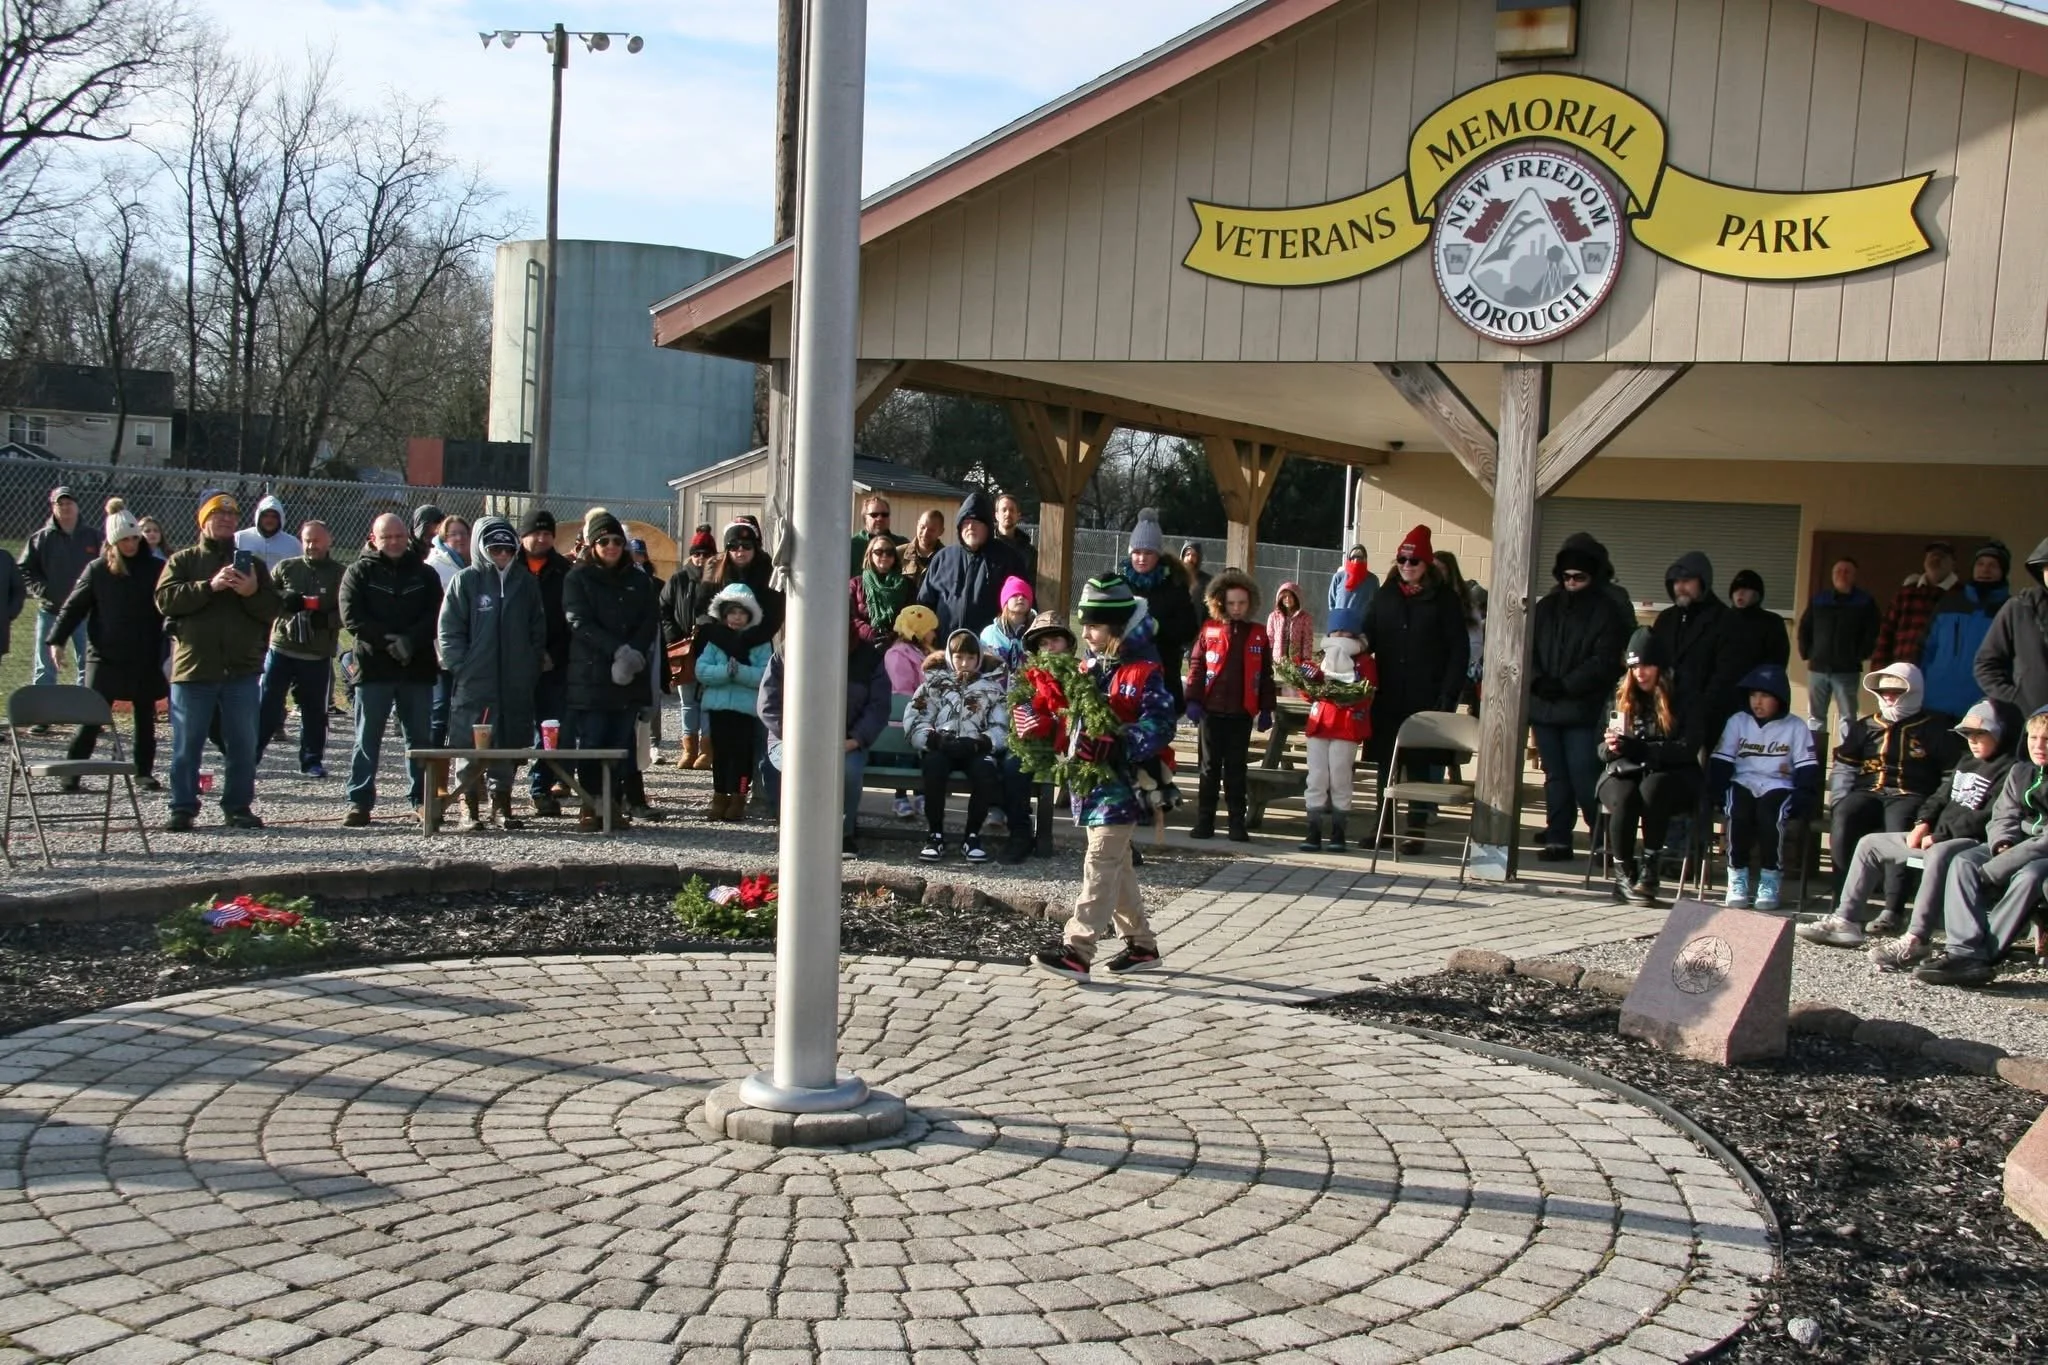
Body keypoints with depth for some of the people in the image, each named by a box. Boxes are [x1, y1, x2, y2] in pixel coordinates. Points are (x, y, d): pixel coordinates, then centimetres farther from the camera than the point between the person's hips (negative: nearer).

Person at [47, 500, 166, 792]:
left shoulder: (156, 569, 1)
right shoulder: (97, 570, 1)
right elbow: (73, 607, 5)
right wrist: (57, 639, -2)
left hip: (145, 659, 1)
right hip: (105, 657, -1)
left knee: (146, 717, 8)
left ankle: (145, 772, 18)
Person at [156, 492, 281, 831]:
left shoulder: (251, 563, 14)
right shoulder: (183, 561, 8)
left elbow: (273, 609, 6)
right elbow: (166, 600, -9)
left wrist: (252, 593, -15)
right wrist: (209, 586, -19)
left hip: (242, 670, 2)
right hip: (193, 667, -2)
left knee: (243, 745, 5)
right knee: (186, 745, 3)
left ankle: (239, 807, 14)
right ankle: (183, 808, 11)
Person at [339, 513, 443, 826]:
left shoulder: (425, 574, 12)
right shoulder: (359, 573, 6)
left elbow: (435, 617, 2)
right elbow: (352, 618, -6)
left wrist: (410, 640, -15)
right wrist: (389, 641, -15)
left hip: (417, 669, 2)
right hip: (373, 668, -2)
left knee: (420, 738, 5)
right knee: (367, 739, 1)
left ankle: (421, 799, 13)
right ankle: (359, 801, 4)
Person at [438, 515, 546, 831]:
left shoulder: (527, 582, 10)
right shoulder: (466, 581, 1)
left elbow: (538, 630, 14)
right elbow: (447, 630, 0)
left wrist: (532, 667, 5)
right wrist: (461, 667, -8)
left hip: (517, 685, 3)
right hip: (474, 684, -3)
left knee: (510, 745, 6)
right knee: (471, 746, -2)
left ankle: (502, 802, 16)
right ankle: (469, 805, 7)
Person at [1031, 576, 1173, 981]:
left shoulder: (1144, 673, -11)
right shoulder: (1088, 670, 13)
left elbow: (1160, 726, -20)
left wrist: (1115, 746, -29)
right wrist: (1044, 726, -4)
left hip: (1120, 784, -8)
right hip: (1091, 782, 8)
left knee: (1100, 864, -11)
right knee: (1117, 864, 14)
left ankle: (1076, 950, -14)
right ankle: (1141, 944, 25)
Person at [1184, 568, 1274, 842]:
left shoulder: (1258, 634, 5)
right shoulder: (1209, 630, 2)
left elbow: (1265, 674, 7)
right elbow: (1196, 666, 2)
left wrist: (1266, 709, 4)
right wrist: (1193, 700, -6)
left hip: (1241, 713, 0)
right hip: (1212, 710, 0)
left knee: (1236, 769, 5)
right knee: (1210, 768, 6)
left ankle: (1237, 824, 9)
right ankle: (1204, 822, 10)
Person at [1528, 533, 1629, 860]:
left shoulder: (1608, 613, -1)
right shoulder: (1547, 607, 14)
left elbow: (1604, 662, -9)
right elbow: (1527, 649, 10)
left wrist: (1565, 685, -16)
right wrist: (1538, 680, -8)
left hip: (1582, 710, -5)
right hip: (1543, 707, 5)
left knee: (1584, 779, -9)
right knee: (1555, 777, 10)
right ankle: (1557, 839, 16)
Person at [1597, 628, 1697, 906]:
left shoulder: (1680, 700, 2)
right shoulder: (1620, 697, 13)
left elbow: (1687, 750, -9)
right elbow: (1601, 750, 13)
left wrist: (1639, 749, -22)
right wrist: (1611, 747, -12)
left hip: (1671, 776, -2)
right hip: (1624, 772, 2)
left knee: (1652, 787, -37)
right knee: (1624, 795, -33)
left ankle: (1650, 868, -27)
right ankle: (1623, 873, -21)